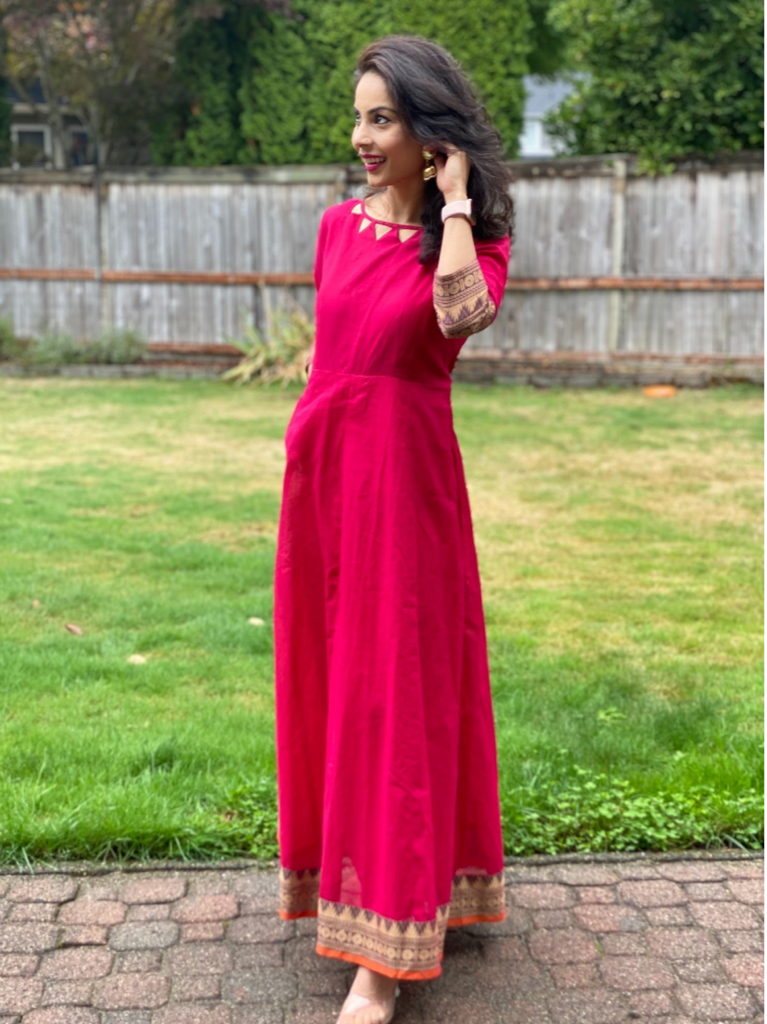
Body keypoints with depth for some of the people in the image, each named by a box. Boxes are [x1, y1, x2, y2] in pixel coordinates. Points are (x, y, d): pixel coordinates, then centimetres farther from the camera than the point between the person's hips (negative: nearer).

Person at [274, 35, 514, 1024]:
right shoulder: (341, 225, 9)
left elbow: (462, 314, -28)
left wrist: (453, 200, -15)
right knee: (327, 672, 14)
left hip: (404, 469, -5)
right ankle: (344, 867, 37)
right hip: (321, 461, 5)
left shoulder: (472, 235, -4)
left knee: (397, 684, -3)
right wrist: (316, 449, 12)